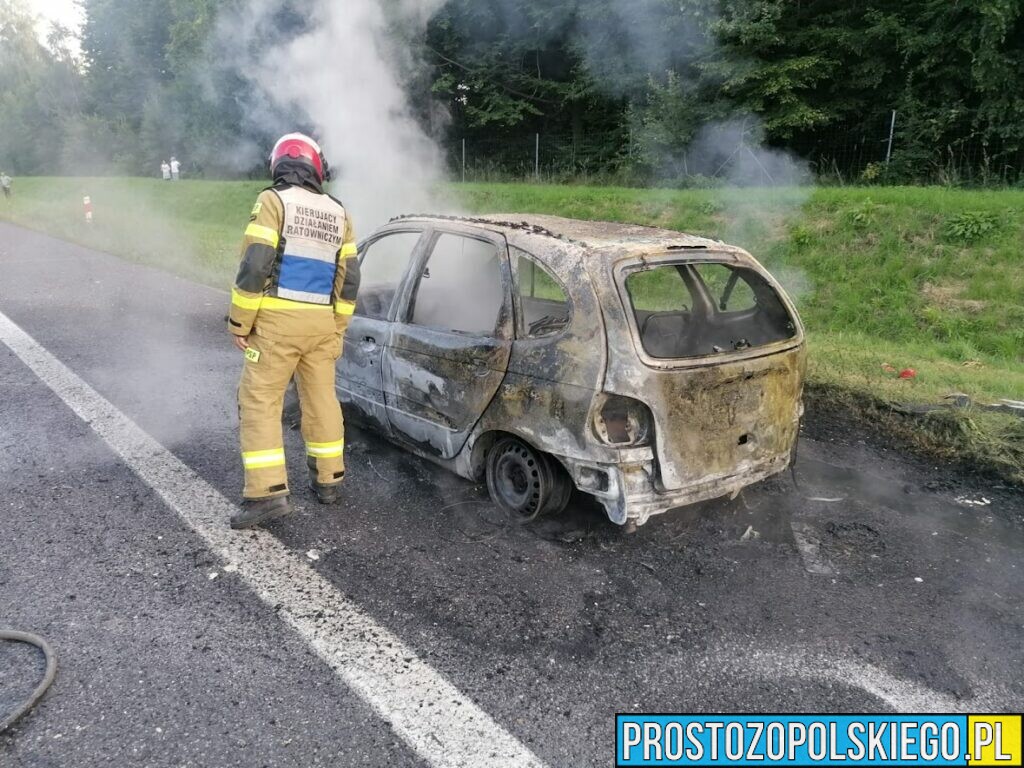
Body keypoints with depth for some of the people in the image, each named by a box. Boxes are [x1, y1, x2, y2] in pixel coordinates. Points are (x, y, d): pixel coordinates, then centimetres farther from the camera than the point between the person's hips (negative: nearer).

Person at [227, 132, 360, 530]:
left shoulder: (273, 201, -4)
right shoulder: (338, 213, 12)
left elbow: (254, 265, -13)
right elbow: (349, 279, 12)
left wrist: (240, 322, -5)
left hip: (277, 320, -5)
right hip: (322, 323, 5)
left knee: (260, 402, -1)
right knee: (322, 400, 14)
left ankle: (267, 493, -7)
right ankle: (328, 480, 23)